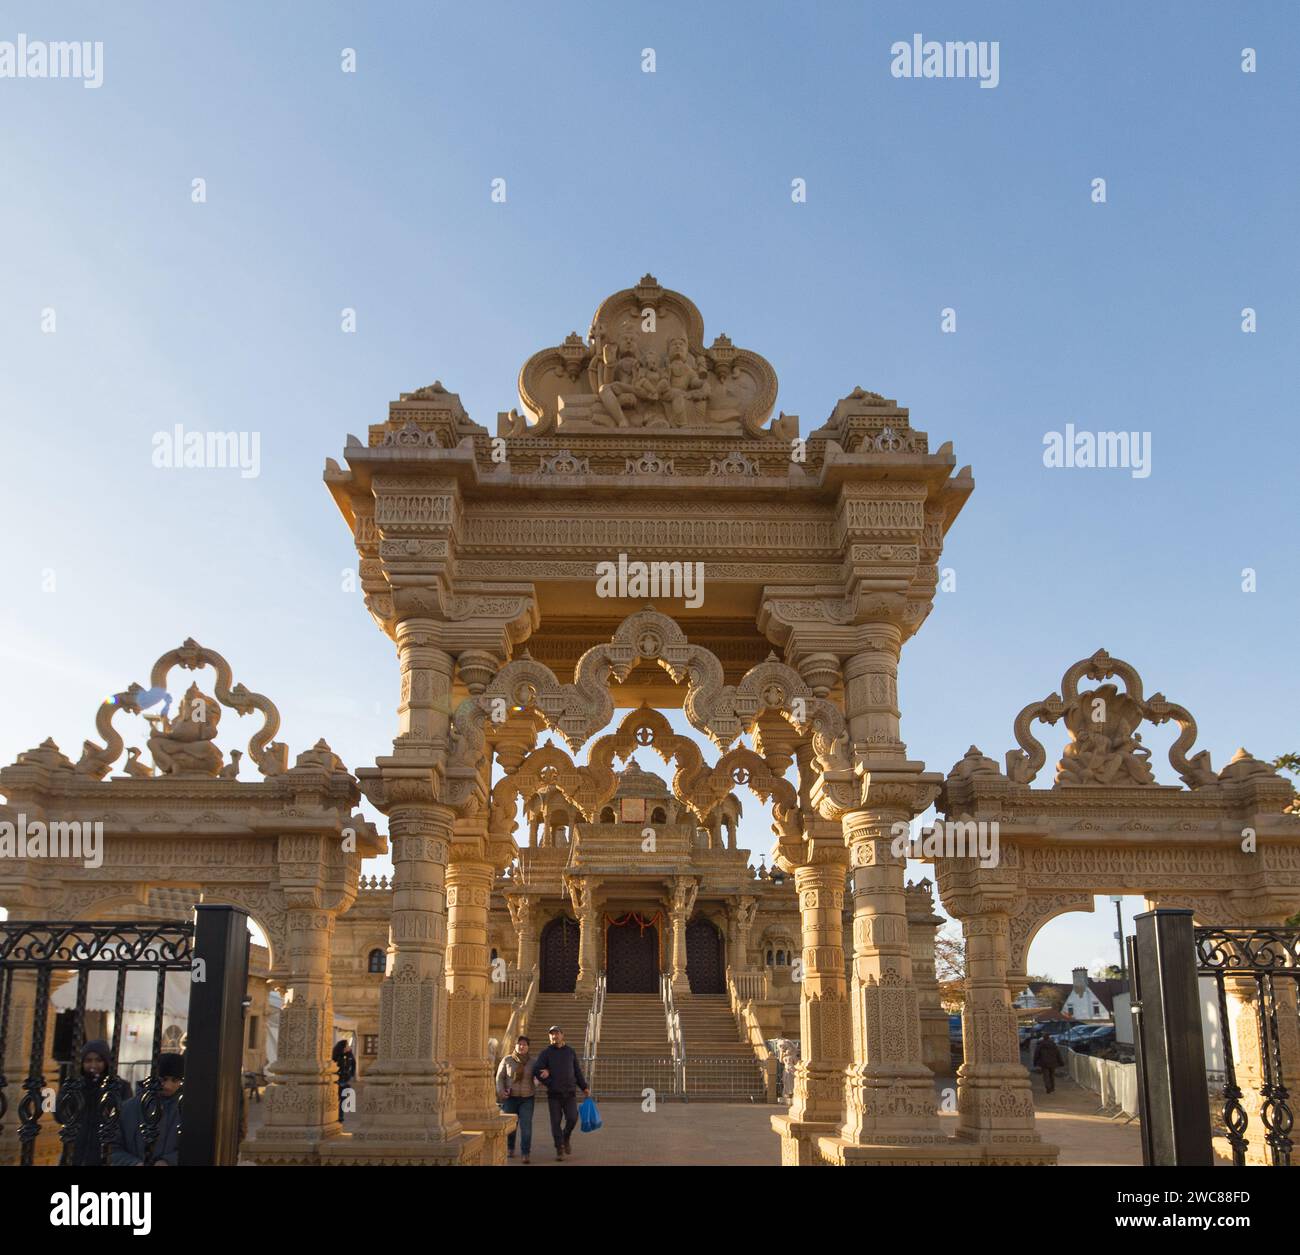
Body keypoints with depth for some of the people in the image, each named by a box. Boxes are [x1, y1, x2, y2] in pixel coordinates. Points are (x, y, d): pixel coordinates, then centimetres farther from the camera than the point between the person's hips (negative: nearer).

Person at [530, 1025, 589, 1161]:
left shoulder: (571, 1051, 9)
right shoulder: (546, 1053, 1)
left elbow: (577, 1071, 13)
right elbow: (536, 1071, -9)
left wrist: (584, 1088, 7)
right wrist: (550, 1084, -9)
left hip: (570, 1093, 1)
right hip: (554, 1094, -1)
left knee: (572, 1118, -11)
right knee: (555, 1122, -2)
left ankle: (566, 1139, 17)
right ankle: (559, 1149, 10)